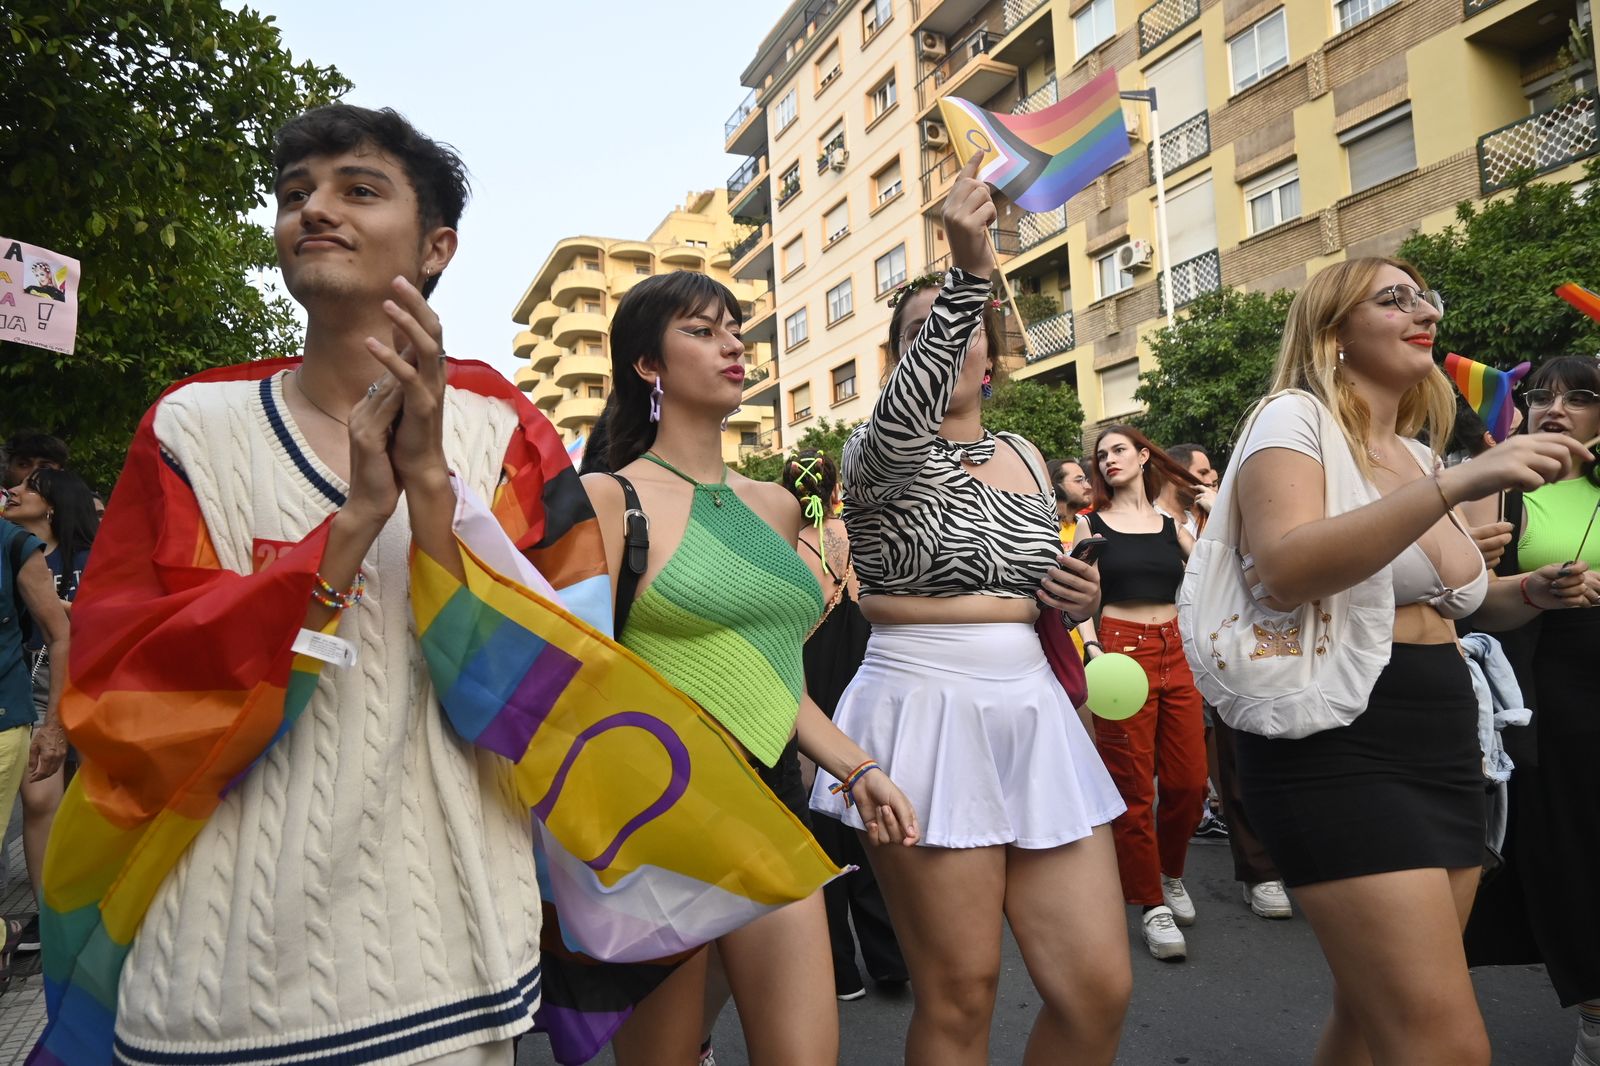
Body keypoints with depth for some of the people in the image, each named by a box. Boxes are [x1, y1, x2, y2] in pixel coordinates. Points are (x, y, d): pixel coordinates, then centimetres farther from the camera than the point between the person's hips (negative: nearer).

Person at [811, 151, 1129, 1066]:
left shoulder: (1027, 458, 13)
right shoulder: (877, 453, -3)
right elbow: (906, 410, -29)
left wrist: (1080, 601, 1)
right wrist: (969, 269, -41)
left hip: (1033, 714, 5)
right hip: (924, 715, -5)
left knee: (1100, 989, 3)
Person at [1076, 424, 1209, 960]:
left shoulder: (1172, 524, 12)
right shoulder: (1091, 524, 4)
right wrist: (1092, 648, -17)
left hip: (1175, 652, 4)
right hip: (1121, 651, -3)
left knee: (1189, 782, 5)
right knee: (1133, 788, -2)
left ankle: (1171, 874, 31)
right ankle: (1151, 905, 11)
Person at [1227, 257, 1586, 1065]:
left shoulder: (1418, 452, 17)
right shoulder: (1296, 419, -7)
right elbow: (1284, 572, -26)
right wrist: (1456, 484, -29)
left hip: (1442, 751, 9)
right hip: (1338, 750, -8)